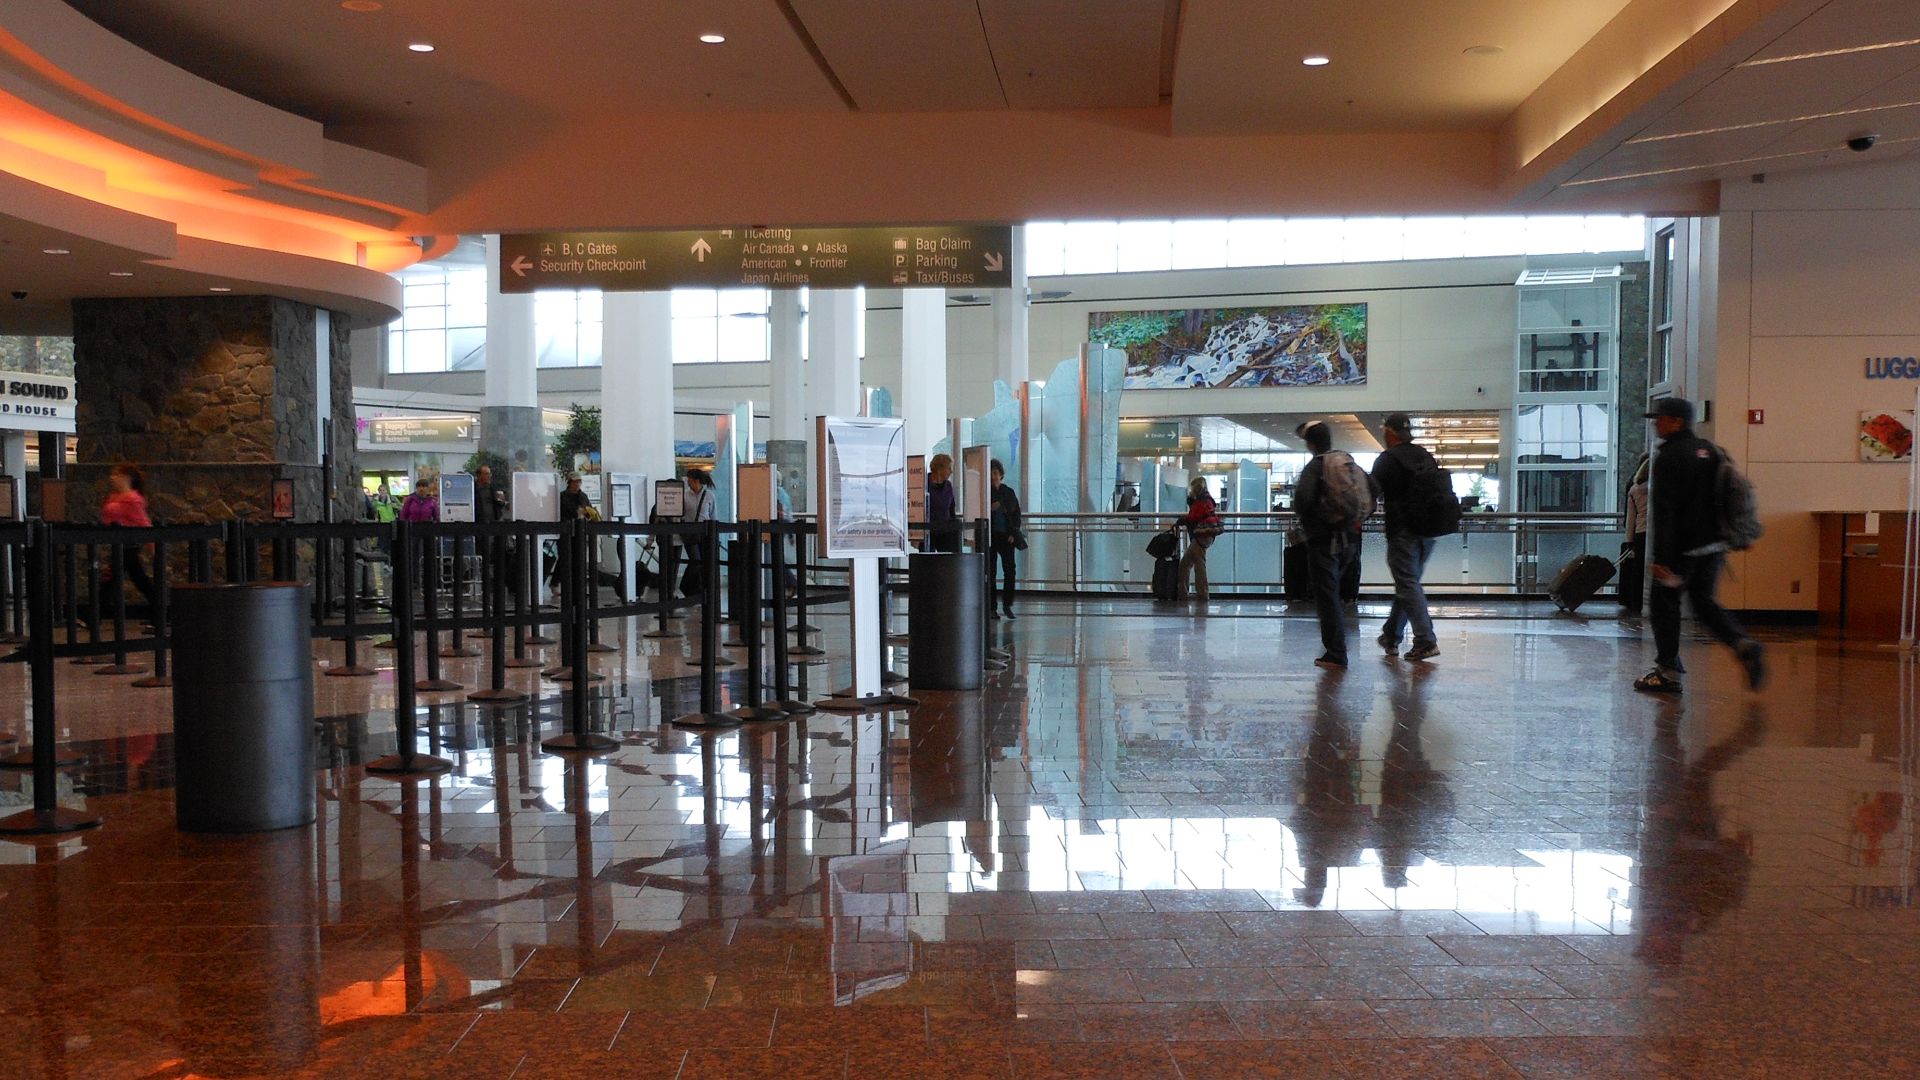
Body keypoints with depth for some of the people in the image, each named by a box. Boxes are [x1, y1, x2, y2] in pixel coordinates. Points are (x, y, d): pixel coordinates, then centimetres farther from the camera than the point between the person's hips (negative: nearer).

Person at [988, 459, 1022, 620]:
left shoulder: (1008, 492, 7)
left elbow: (1017, 513, 11)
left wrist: (1013, 533, 0)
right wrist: (990, 509, -18)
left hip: (1006, 536, 2)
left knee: (1009, 570, -3)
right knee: (990, 572, 0)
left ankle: (1007, 605, 8)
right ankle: (991, 608, 5)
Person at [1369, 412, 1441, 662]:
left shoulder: (1387, 459, -6)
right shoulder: (1426, 456, 14)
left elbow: (1374, 493, -6)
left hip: (1402, 531, -7)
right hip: (1429, 530, 7)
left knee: (1408, 585, -6)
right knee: (1408, 583, 15)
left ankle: (1426, 641, -14)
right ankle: (1391, 637, 24)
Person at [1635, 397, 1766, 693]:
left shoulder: (1668, 456, -13)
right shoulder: (1710, 451, 13)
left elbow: (1664, 510, -18)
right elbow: (1723, 497, 18)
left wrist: (1661, 557, -20)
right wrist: (1725, 541, 23)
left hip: (1683, 547, -8)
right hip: (1714, 544, 8)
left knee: (1665, 603, 4)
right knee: (1704, 601, 16)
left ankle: (1668, 672, 7)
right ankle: (1744, 646, -4)